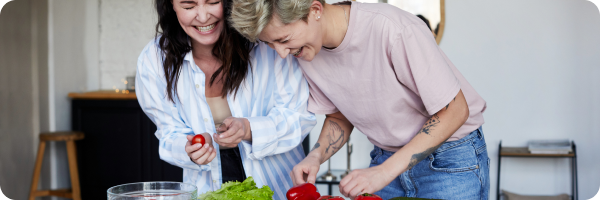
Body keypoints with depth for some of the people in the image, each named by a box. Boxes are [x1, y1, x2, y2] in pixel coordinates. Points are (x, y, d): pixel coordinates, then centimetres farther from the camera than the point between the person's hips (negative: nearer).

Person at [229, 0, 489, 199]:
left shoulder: (394, 30, -29)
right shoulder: (306, 52, -8)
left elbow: (454, 111, -22)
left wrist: (385, 171, -25)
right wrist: (315, 157, -12)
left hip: (452, 156, -5)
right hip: (386, 157, 5)